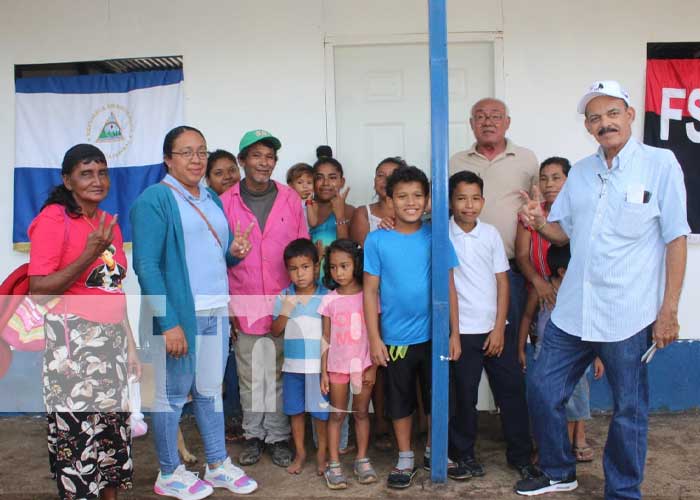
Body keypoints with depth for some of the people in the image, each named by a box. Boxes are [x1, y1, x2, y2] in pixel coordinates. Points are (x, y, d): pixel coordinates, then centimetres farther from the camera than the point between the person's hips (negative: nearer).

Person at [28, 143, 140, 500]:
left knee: (113, 429, 10)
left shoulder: (109, 223, 12)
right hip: (72, 341, -6)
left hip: (112, 340, 6)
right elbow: (38, 290, -14)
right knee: (77, 430, -2)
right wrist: (89, 254, -21)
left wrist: (130, 346, 15)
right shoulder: (53, 219, -8)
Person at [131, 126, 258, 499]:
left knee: (211, 390, 15)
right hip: (176, 313, -7)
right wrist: (169, 322, -21)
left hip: (216, 311, 7)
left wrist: (234, 251, -1)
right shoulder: (155, 198, -8)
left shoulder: (211, 199, 15)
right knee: (173, 393, 4)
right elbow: (146, 265, -15)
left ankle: (218, 465, 28)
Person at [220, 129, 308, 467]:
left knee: (280, 374, 8)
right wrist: (227, 305, -2)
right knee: (250, 376, 11)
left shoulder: (290, 199, 2)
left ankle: (278, 436, 22)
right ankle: (253, 434, 27)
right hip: (245, 305, 0)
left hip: (284, 303, 1)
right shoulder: (226, 202, -1)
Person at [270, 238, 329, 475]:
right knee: (296, 410, 13)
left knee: (321, 411, 6)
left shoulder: (326, 296, -5)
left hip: (319, 365, -2)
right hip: (292, 365, 3)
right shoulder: (283, 297, 2)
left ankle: (322, 453, 24)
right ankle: (300, 453, 29)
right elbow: (275, 331, 2)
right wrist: (285, 311, -16)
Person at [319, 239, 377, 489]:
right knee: (337, 415, 7)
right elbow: (326, 338, 1)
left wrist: (373, 367, -6)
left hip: (363, 365, 0)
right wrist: (323, 371, -1)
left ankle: (362, 460, 22)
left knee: (361, 413, 11)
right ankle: (334, 464, 13)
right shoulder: (329, 300, -2)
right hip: (337, 366, 1)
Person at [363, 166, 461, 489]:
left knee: (436, 398, 14)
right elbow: (370, 290, -4)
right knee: (399, 401, 12)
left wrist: (454, 332, 0)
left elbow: (449, 286, 1)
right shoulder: (377, 240, -6)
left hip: (434, 335, 1)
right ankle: (405, 459, 29)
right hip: (395, 338, -1)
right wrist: (374, 338, -7)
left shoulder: (436, 237, -2)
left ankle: (433, 451, 36)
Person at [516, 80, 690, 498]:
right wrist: (540, 223, -8)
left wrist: (669, 310, -11)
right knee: (543, 394, 11)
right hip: (571, 312, 5)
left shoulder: (660, 163, -4)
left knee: (629, 412, 9)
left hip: (629, 317, -5)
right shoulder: (579, 173, 10)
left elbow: (676, 239, -6)